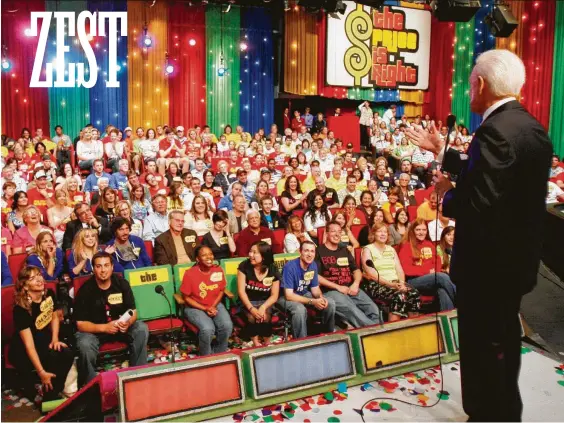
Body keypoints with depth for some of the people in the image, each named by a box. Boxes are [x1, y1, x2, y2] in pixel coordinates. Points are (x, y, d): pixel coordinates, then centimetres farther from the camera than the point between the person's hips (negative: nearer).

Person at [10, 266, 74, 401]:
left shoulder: (48, 295, -8)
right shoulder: (21, 308, -25)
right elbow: (29, 344, -26)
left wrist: (55, 339, -3)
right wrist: (41, 372, -28)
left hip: (44, 340, 6)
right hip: (22, 350, -6)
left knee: (67, 354, -24)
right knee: (53, 357, -32)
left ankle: (53, 394, -3)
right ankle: (49, 399, -9)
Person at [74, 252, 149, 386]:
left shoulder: (122, 283, -10)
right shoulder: (85, 290, -17)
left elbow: (133, 311, -5)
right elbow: (80, 324, -16)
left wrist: (127, 323, -30)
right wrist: (104, 327, -31)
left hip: (119, 324, 3)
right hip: (93, 328, -2)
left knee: (142, 329, -23)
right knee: (85, 345, -34)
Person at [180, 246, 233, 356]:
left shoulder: (218, 270, -5)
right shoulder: (190, 273, -17)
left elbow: (221, 291, 7)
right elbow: (186, 297, -9)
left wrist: (213, 306, -10)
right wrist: (205, 309, -16)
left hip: (215, 305, 4)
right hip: (195, 307, -4)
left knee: (227, 326, -23)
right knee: (207, 329, -31)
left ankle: (219, 353, 4)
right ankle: (206, 357, -3)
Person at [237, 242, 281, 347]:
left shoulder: (273, 270, -6)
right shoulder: (244, 266, -10)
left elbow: (274, 295, -4)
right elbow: (241, 291, -12)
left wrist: (263, 307, -23)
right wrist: (251, 308, -24)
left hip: (265, 302, 1)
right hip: (248, 301, 0)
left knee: (265, 317, -29)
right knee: (252, 317, -30)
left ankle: (267, 344, -8)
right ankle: (256, 344, -10)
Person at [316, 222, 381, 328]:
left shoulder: (344, 250, 23)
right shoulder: (319, 251, 3)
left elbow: (356, 270, 21)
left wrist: (356, 284, -2)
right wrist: (338, 287, -11)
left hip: (351, 289, 6)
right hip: (330, 291, -6)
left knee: (374, 310, -19)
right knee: (353, 311, -32)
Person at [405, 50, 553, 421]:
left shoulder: (496, 129, -26)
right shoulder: (529, 126, 5)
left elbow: (479, 206, -32)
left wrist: (447, 194, -13)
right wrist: (442, 151, 19)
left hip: (489, 263, -10)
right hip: (517, 258, 10)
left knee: (483, 351, 7)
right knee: (504, 345, 26)